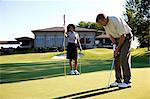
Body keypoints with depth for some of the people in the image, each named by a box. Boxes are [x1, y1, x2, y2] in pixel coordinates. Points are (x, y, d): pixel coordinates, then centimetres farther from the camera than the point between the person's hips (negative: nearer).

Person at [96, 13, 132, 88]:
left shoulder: (116, 20, -29)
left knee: (124, 58, -16)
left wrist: (118, 48, -19)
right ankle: (118, 80, 8)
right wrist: (115, 45, -6)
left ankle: (127, 81, -10)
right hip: (118, 39, 8)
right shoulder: (105, 24, -4)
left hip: (126, 37, -8)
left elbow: (123, 36, -26)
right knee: (116, 59, 2)